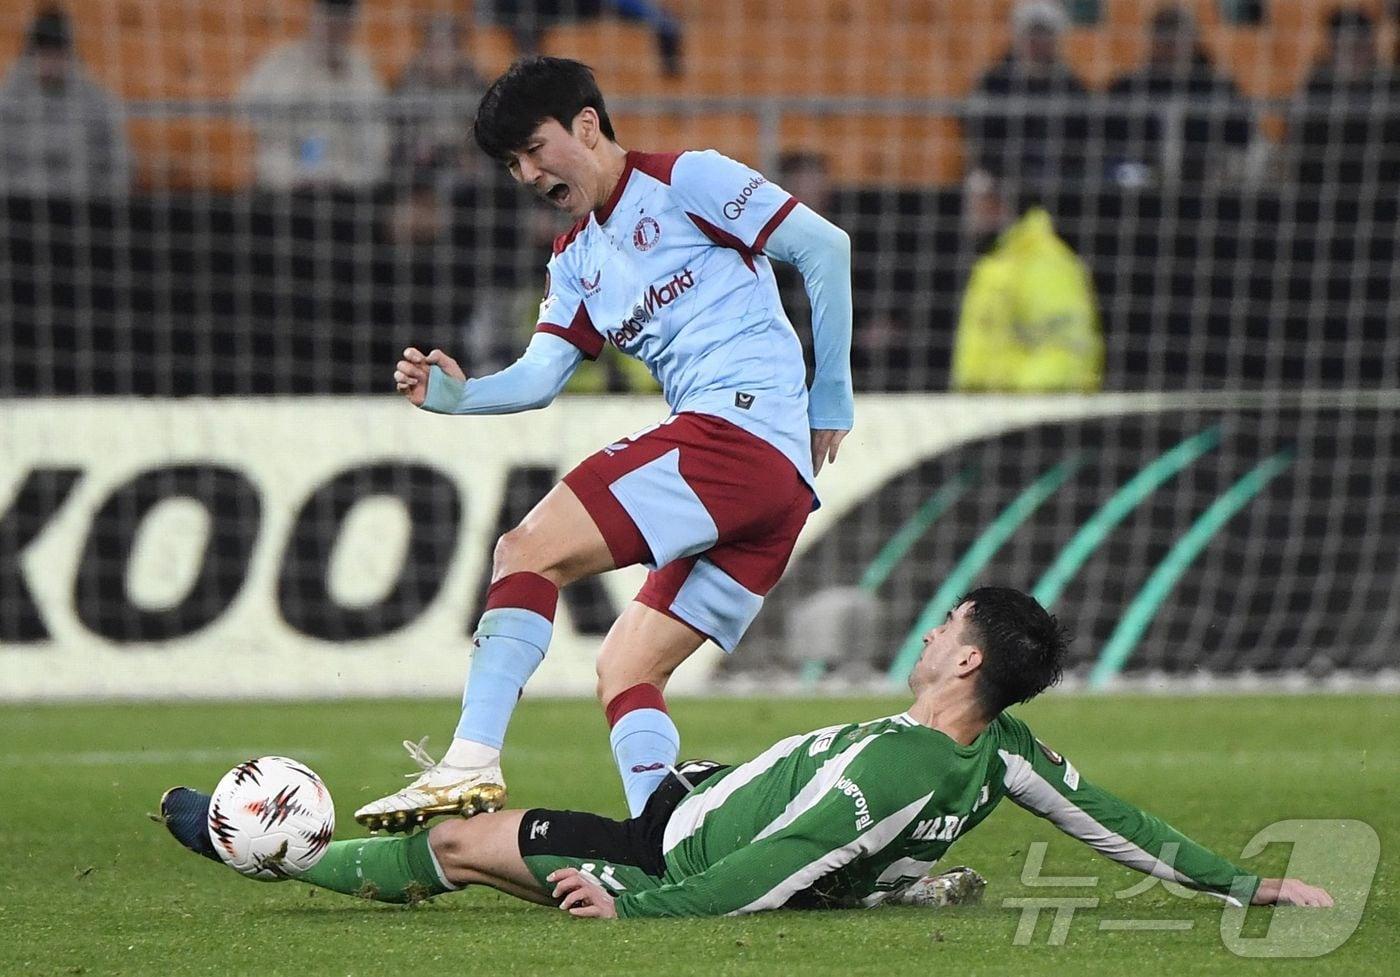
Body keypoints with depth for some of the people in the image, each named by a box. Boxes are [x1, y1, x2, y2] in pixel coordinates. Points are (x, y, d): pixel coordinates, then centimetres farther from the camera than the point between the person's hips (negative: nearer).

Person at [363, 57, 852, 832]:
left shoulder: (685, 183, 2)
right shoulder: (576, 262, 25)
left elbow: (824, 247, 0)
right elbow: (540, 375, 13)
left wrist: (831, 397, 2)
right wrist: (457, 394, -9)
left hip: (738, 426, -9)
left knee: (531, 549, -17)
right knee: (624, 667, 8)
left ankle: (472, 762, -27)